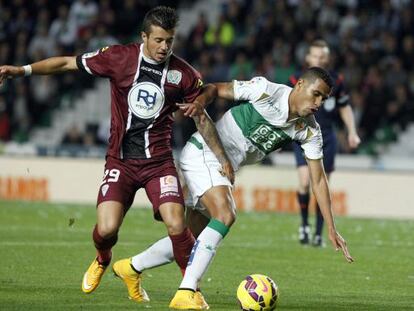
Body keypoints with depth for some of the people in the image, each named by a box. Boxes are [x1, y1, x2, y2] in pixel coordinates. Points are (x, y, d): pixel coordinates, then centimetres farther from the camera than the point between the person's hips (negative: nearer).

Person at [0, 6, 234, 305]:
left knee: (177, 226, -19)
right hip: (120, 160, 0)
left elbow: (201, 118, 10)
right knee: (106, 229, -14)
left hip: (159, 162, 0)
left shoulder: (183, 73, -1)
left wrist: (223, 159, 8)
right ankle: (102, 260, 25)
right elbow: (69, 63, 3)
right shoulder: (120, 57, -4)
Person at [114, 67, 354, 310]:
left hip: (224, 169, 8)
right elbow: (217, 89, -7)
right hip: (203, 153, -8)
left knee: (191, 241, 11)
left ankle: (133, 266, 34)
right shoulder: (266, 91, -19)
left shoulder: (310, 131, -2)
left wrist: (332, 229, -6)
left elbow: (318, 180, -1)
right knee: (225, 215, -29)